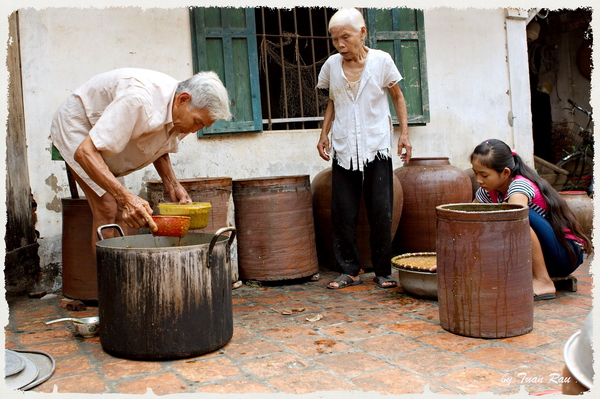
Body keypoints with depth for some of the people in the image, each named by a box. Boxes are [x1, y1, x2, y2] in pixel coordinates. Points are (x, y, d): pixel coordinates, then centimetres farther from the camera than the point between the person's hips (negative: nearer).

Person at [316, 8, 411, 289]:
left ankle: (383, 272, 13)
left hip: (377, 148, -2)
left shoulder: (381, 61, -2)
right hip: (343, 150, 2)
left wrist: (404, 133, 2)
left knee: (381, 213, 0)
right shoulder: (331, 65, 4)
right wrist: (324, 134, 7)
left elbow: (397, 98, 9)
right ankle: (349, 271, 13)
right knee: (342, 214, 1)